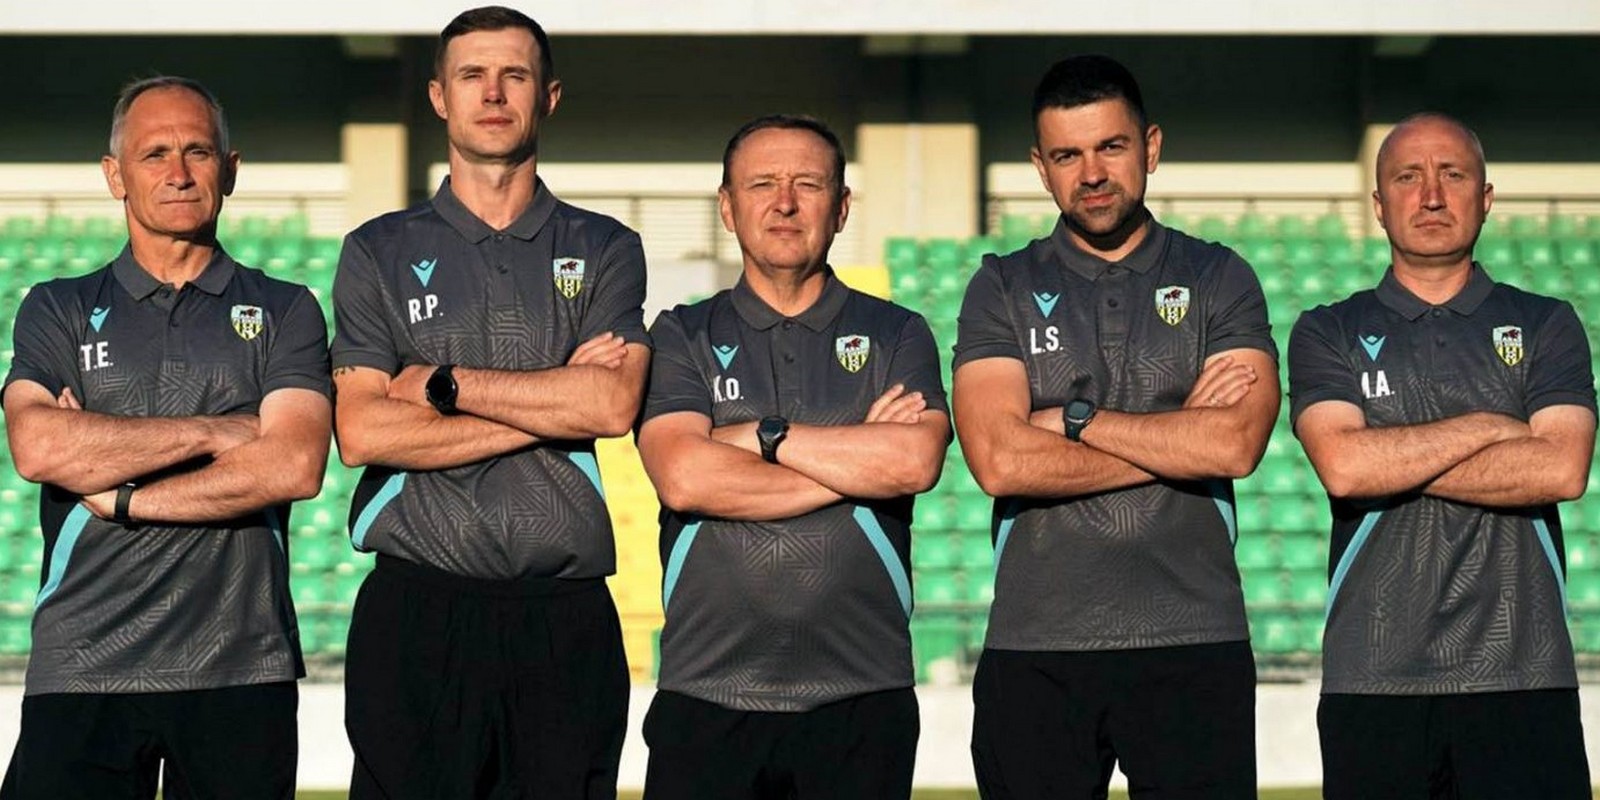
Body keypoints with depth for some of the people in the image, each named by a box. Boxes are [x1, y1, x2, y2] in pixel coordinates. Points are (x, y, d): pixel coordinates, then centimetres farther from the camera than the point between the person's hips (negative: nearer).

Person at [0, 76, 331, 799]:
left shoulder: (284, 312, 10)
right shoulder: (59, 310, 11)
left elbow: (294, 466, -6)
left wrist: (116, 496, -6)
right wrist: (215, 430, -8)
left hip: (241, 671, 0)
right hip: (82, 671, 0)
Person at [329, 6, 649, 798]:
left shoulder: (605, 251, 10)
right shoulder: (379, 253, 8)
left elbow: (613, 404, -7)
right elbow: (361, 433, -5)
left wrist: (445, 383, -6)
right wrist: (553, 405, -6)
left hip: (566, 618, 1)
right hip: (417, 613, 0)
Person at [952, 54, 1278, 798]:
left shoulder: (1218, 280, 6)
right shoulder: (1002, 289, 6)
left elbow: (1237, 445, -10)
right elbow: (999, 461, -10)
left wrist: (1073, 418, -8)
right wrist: (1179, 437, -7)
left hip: (1194, 647, 0)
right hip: (1034, 648, 1)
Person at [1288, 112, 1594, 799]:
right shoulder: (1328, 334, 10)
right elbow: (1342, 465, -9)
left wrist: (1393, 466, -6)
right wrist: (1488, 427, -4)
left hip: (1522, 678, 0)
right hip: (1373, 680, 0)